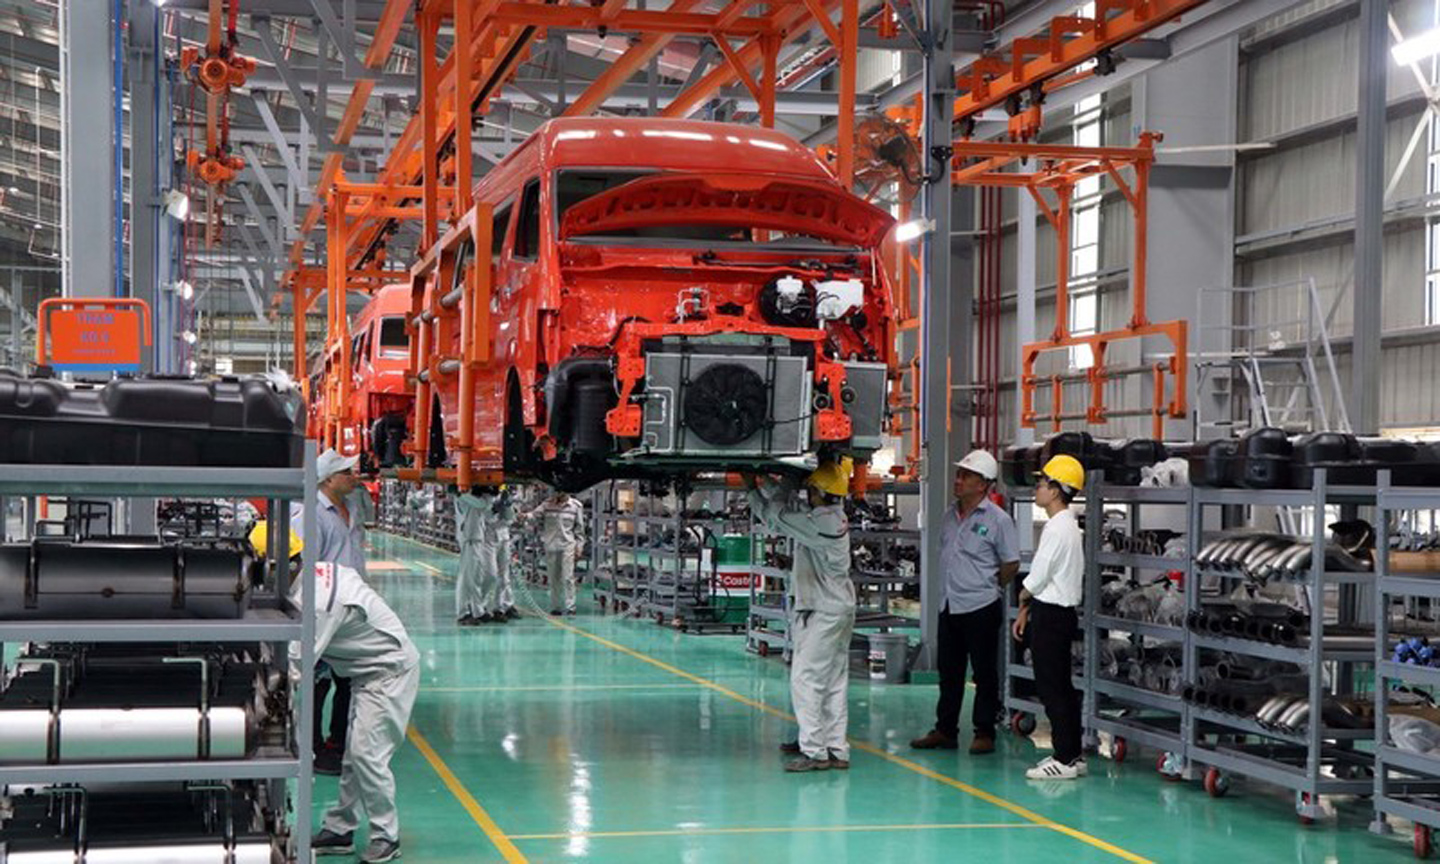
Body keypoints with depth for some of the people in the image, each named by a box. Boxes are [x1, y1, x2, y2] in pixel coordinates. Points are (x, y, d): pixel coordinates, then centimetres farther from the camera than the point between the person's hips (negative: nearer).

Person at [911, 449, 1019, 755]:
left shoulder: (998, 520, -9)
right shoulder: (950, 517, 11)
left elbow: (1011, 564, -5)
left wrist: (987, 587, 2)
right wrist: (956, 586, 13)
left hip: (981, 608, -7)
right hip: (949, 605, 7)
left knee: (985, 673, 2)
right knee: (949, 671, 12)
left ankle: (984, 733, 9)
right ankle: (945, 730, 20)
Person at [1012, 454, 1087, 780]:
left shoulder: (1058, 528, -18)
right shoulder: (1067, 525, 14)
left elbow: (1038, 577, -17)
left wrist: (1022, 600, 2)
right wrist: (1027, 611, 16)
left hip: (1051, 616, -10)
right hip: (1058, 611, 10)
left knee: (1051, 689, -6)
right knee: (1062, 687, 14)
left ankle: (1066, 760, -3)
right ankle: (1072, 754, 20)